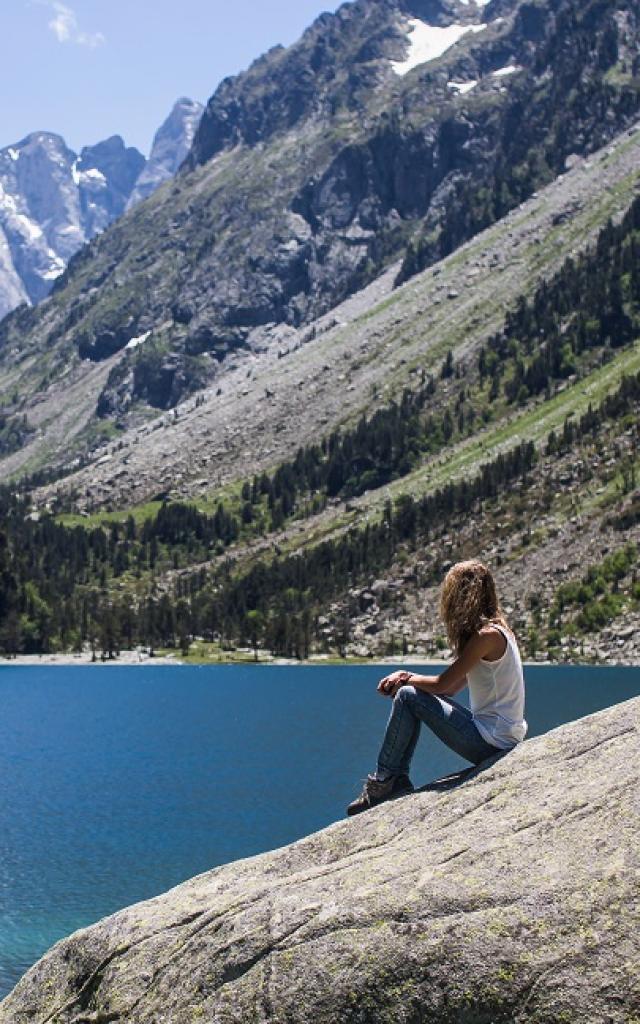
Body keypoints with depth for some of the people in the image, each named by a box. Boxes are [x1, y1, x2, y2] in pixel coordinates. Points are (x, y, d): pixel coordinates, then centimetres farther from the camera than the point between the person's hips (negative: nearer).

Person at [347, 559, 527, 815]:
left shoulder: (487, 636, -17)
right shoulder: (496, 629, 13)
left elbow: (443, 684, -15)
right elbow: (453, 687, 14)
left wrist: (406, 679, 5)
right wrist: (406, 678, 4)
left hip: (492, 742, -10)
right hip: (505, 739, 10)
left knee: (407, 697, -9)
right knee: (412, 691, 14)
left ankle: (383, 783, 1)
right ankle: (398, 783, 11)